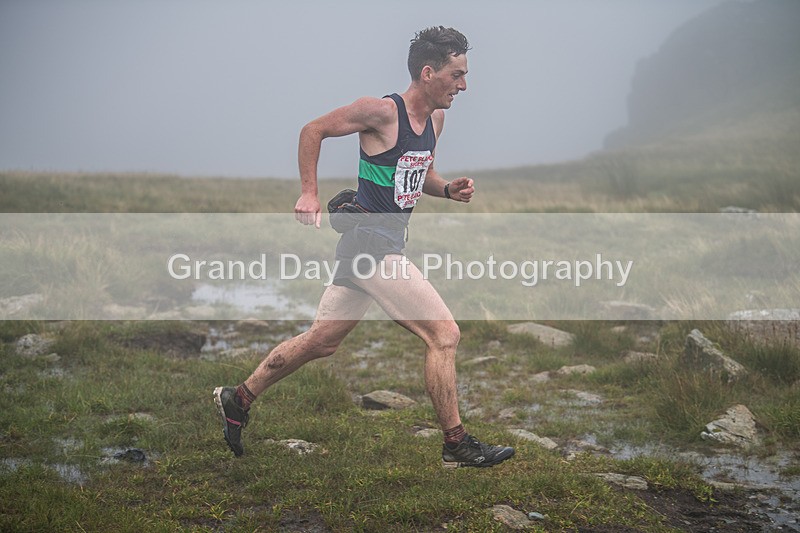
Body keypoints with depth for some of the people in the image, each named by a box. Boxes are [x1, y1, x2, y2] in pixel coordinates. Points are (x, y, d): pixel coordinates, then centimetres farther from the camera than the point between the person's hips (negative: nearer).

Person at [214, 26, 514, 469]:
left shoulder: (435, 118, 10)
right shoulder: (381, 111, -15)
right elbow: (313, 130, -6)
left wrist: (448, 190, 3)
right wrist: (309, 195, -10)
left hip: (386, 243, 9)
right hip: (371, 241, -9)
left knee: (320, 342, 18)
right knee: (444, 335, -9)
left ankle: (237, 399, 31)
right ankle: (456, 444, 1)